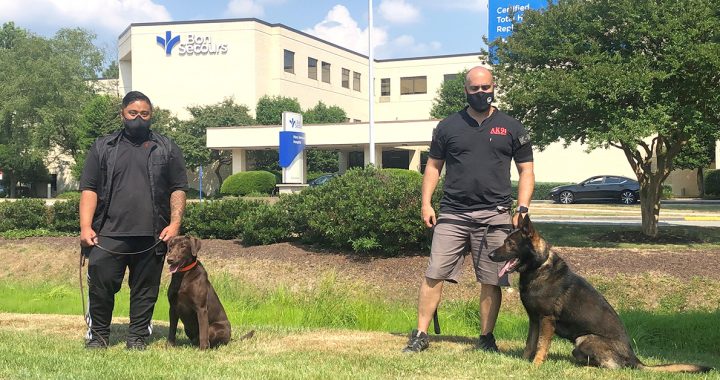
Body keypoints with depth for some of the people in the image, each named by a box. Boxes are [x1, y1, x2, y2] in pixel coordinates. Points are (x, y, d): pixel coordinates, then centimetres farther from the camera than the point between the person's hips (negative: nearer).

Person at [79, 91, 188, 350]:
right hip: (108, 234, 0)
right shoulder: (103, 147, 12)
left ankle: (137, 337, 16)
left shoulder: (166, 149, 12)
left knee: (145, 290, 5)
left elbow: (178, 190, 9)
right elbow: (89, 189, 7)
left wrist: (175, 224, -3)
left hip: (152, 237, 0)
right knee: (100, 284, -4)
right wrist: (85, 227, -4)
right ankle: (97, 335, 12)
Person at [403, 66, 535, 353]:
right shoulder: (448, 126, 10)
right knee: (434, 274, -4)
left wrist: (522, 209, -3)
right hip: (452, 214, 0)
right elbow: (433, 166, 13)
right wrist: (426, 203, 3)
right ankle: (420, 334, 4)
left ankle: (486, 338, 17)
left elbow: (526, 171, 9)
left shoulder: (512, 128, 8)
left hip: (494, 216, 0)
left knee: (491, 281, 3)